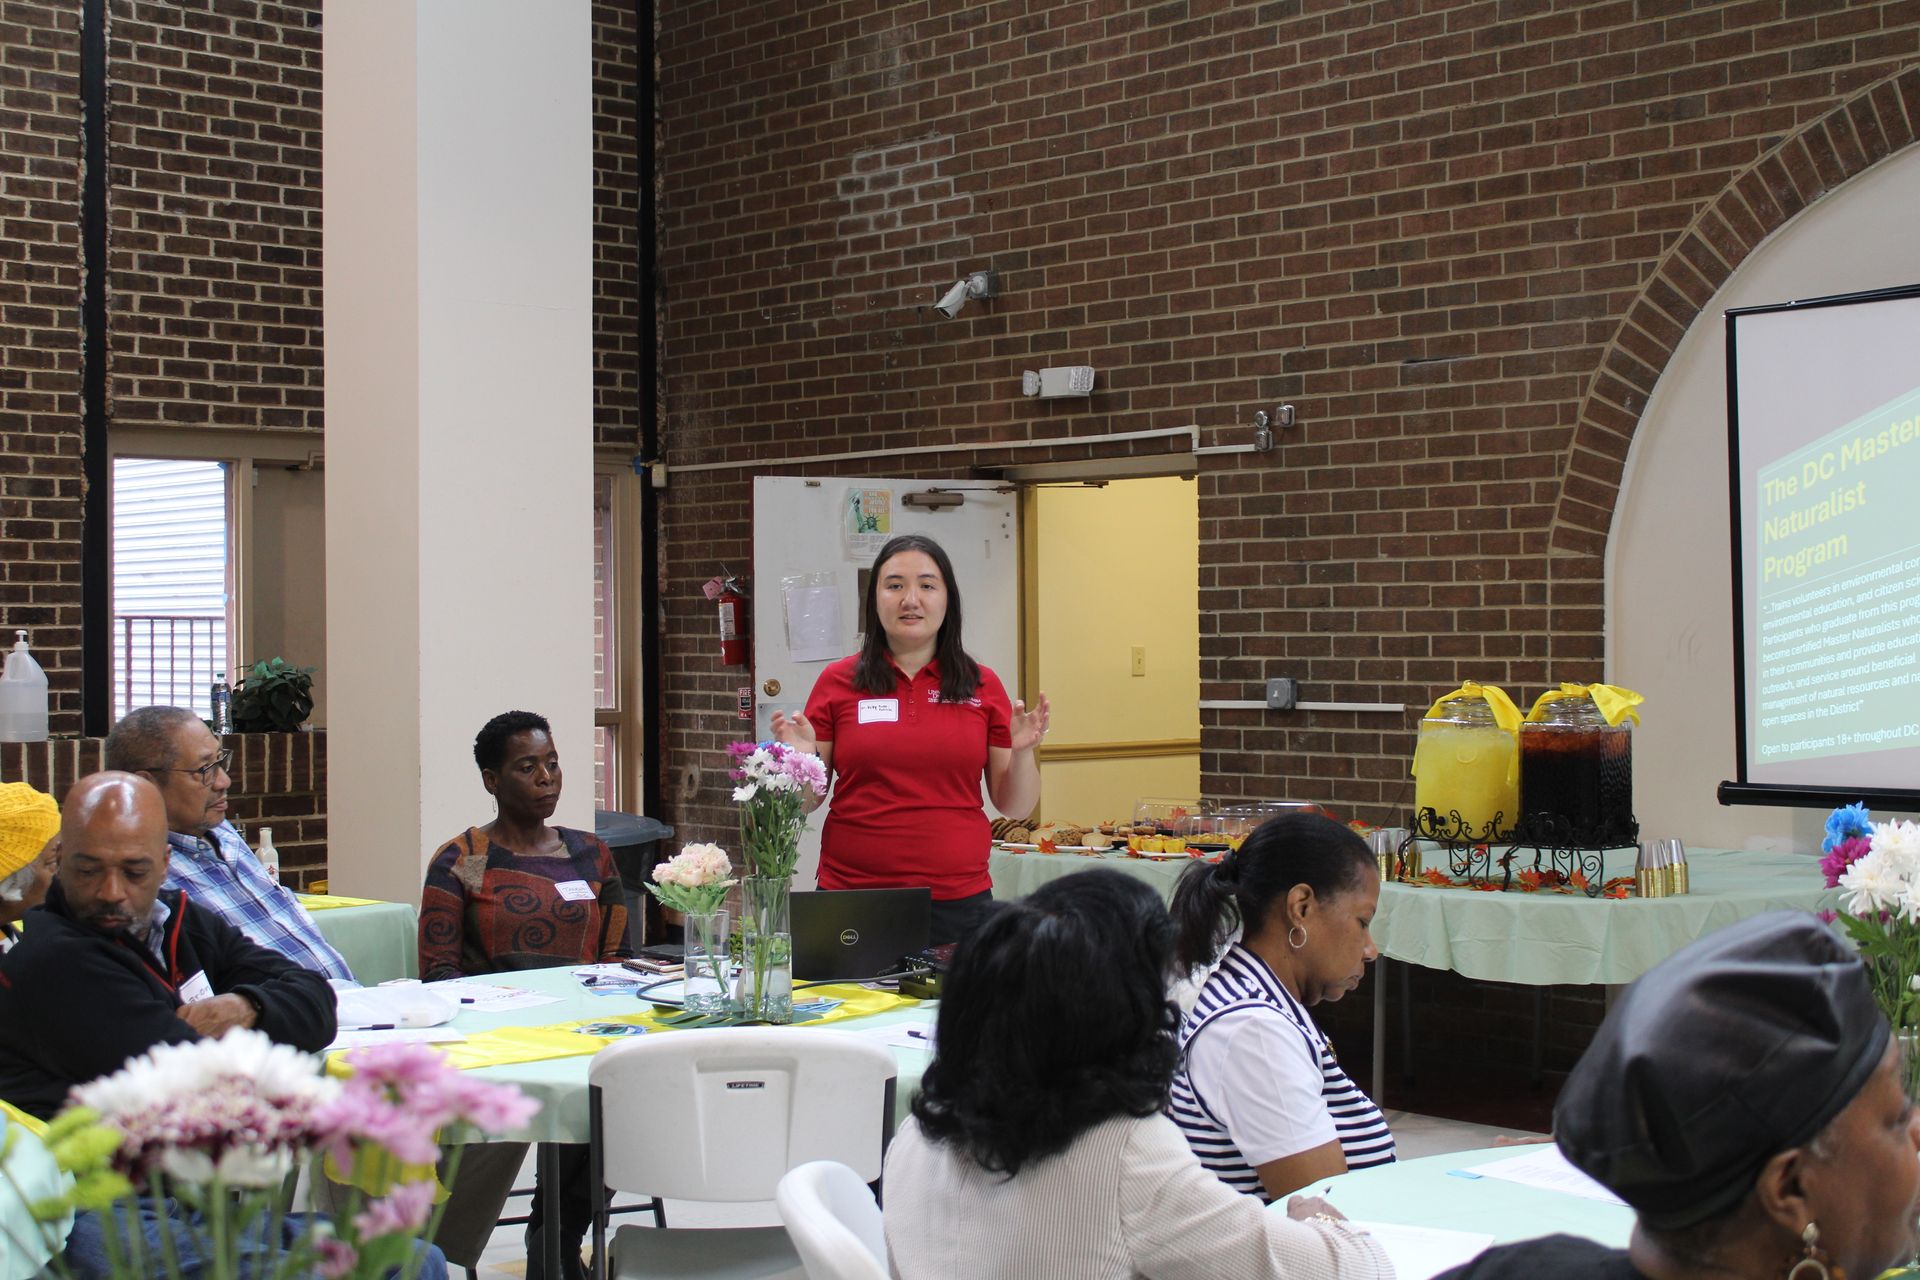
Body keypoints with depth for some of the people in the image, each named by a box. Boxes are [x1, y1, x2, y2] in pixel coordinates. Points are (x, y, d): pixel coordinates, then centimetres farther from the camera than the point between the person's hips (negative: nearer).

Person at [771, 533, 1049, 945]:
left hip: (959, 901, 1)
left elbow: (1014, 805, 7)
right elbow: (807, 801, 5)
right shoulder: (838, 682, 2)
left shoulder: (983, 686, 5)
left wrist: (1022, 752, -10)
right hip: (852, 896, -1)